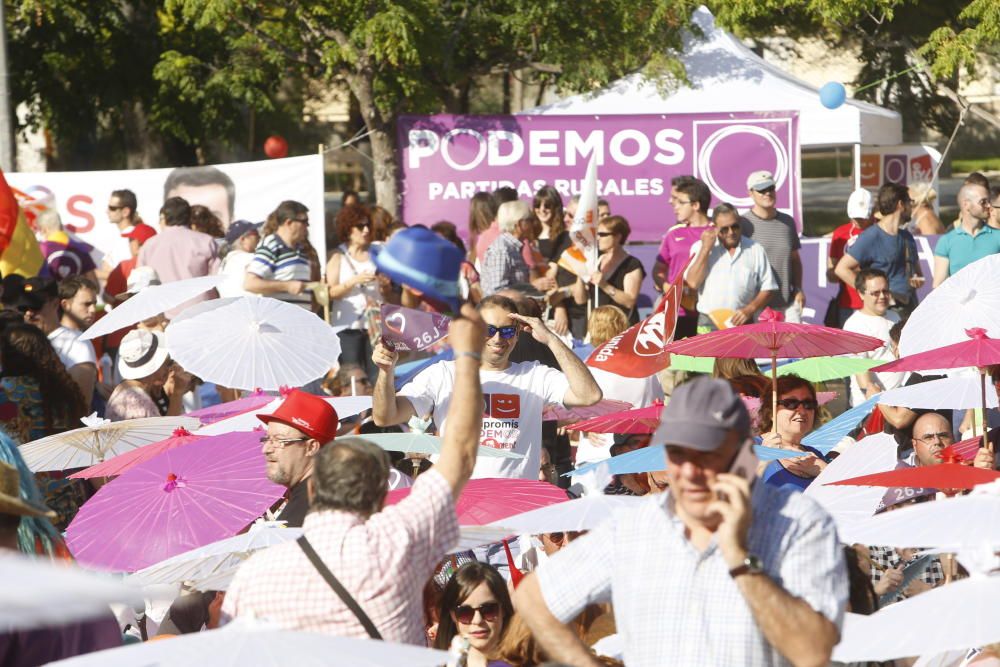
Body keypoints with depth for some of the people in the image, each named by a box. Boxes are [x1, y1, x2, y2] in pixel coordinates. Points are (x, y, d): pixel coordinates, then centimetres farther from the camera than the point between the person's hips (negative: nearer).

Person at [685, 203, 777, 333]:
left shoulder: (755, 250, 8)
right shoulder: (701, 247, 8)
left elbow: (768, 288, 10)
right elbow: (693, 283, -4)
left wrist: (750, 309, -6)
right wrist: (706, 249, -6)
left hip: (741, 322, 0)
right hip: (708, 326, 0)